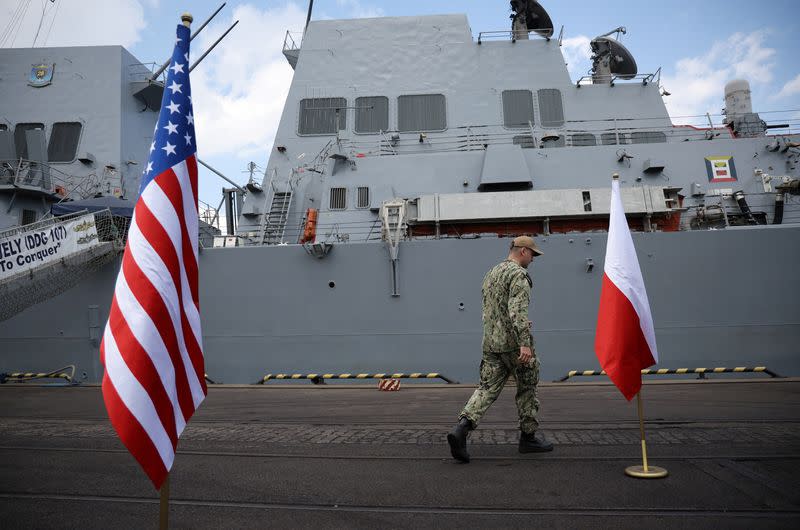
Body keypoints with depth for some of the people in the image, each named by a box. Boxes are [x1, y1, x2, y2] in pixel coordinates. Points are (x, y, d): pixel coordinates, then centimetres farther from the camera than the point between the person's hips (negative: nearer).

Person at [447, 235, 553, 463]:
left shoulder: (491, 273, 18)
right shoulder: (519, 274, -10)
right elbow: (517, 311, -23)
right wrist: (524, 343, -28)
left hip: (490, 343, 7)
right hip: (514, 343, -7)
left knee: (487, 388, 3)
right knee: (527, 389, 11)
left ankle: (462, 428, -15)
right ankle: (528, 437, 22)